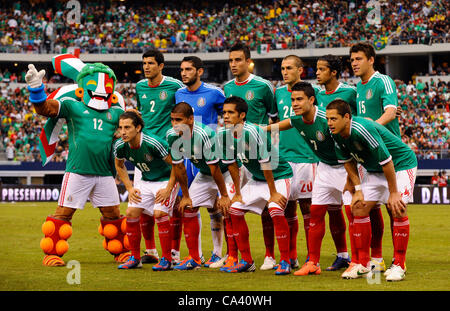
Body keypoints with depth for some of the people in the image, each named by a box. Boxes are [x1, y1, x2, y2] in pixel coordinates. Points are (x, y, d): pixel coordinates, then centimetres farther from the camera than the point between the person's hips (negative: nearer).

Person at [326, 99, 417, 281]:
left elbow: (386, 161, -30)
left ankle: (399, 265, -11)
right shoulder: (336, 133, -12)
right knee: (358, 208, -3)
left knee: (398, 210, -20)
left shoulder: (363, 129, -35)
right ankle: (363, 264, 3)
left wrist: (393, 193, -25)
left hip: (401, 164, -7)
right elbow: (348, 161, 4)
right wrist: (358, 189, -3)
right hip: (374, 170, 8)